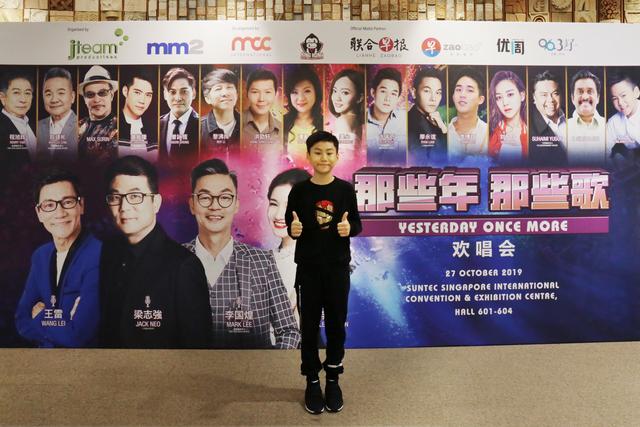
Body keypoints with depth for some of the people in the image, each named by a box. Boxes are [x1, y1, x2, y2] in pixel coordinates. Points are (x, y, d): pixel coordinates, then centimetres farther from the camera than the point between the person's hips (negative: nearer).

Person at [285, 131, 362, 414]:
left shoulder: (346, 189, -2)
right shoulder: (299, 190, -3)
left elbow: (357, 225, 4)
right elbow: (290, 225, 5)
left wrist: (349, 228, -18)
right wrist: (293, 229, -18)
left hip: (338, 268, 1)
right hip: (308, 268, 0)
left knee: (336, 324, 9)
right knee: (309, 326, 8)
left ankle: (333, 380, 28)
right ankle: (312, 382, 25)